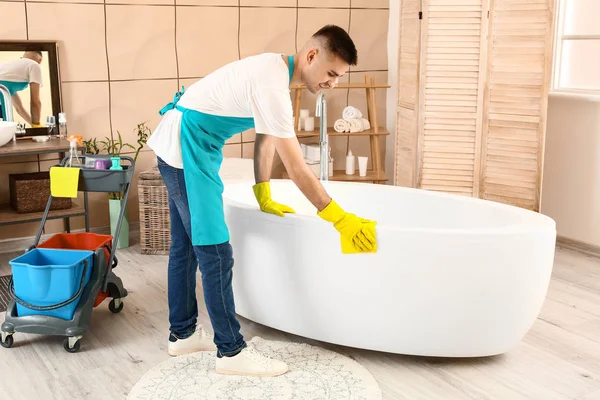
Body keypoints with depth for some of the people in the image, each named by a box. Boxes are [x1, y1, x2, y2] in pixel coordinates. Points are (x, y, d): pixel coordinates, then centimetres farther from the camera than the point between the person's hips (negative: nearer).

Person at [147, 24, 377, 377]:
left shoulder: (275, 69, 5)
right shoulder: (273, 86, -25)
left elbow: (265, 139, 13)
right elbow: (297, 169, -25)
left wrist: (264, 198, 16)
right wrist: (340, 220, -19)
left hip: (179, 147, 10)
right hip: (185, 149, -10)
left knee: (185, 246, 15)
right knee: (215, 252, -8)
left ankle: (182, 334, 27)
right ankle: (232, 351, 1)